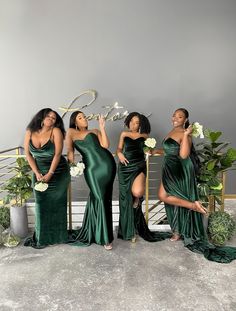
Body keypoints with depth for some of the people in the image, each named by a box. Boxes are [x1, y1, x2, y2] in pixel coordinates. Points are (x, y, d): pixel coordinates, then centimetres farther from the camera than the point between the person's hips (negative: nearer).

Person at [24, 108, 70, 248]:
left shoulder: (56, 131, -11)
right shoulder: (30, 132, -1)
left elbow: (57, 154, -14)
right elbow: (28, 154, 1)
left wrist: (49, 174, -15)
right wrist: (37, 173, -7)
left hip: (58, 173, -3)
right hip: (39, 173, 3)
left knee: (56, 205, 6)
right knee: (41, 204, 5)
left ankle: (56, 236, 19)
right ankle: (41, 237, 19)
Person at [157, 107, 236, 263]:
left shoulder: (185, 134, -13)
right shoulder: (172, 132, 13)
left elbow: (183, 155, -25)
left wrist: (186, 134, -25)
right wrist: (154, 151, 18)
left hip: (180, 170, -8)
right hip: (170, 169, 8)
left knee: (164, 196, -15)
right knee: (174, 200, 11)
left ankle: (193, 205, -3)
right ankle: (178, 232, 22)